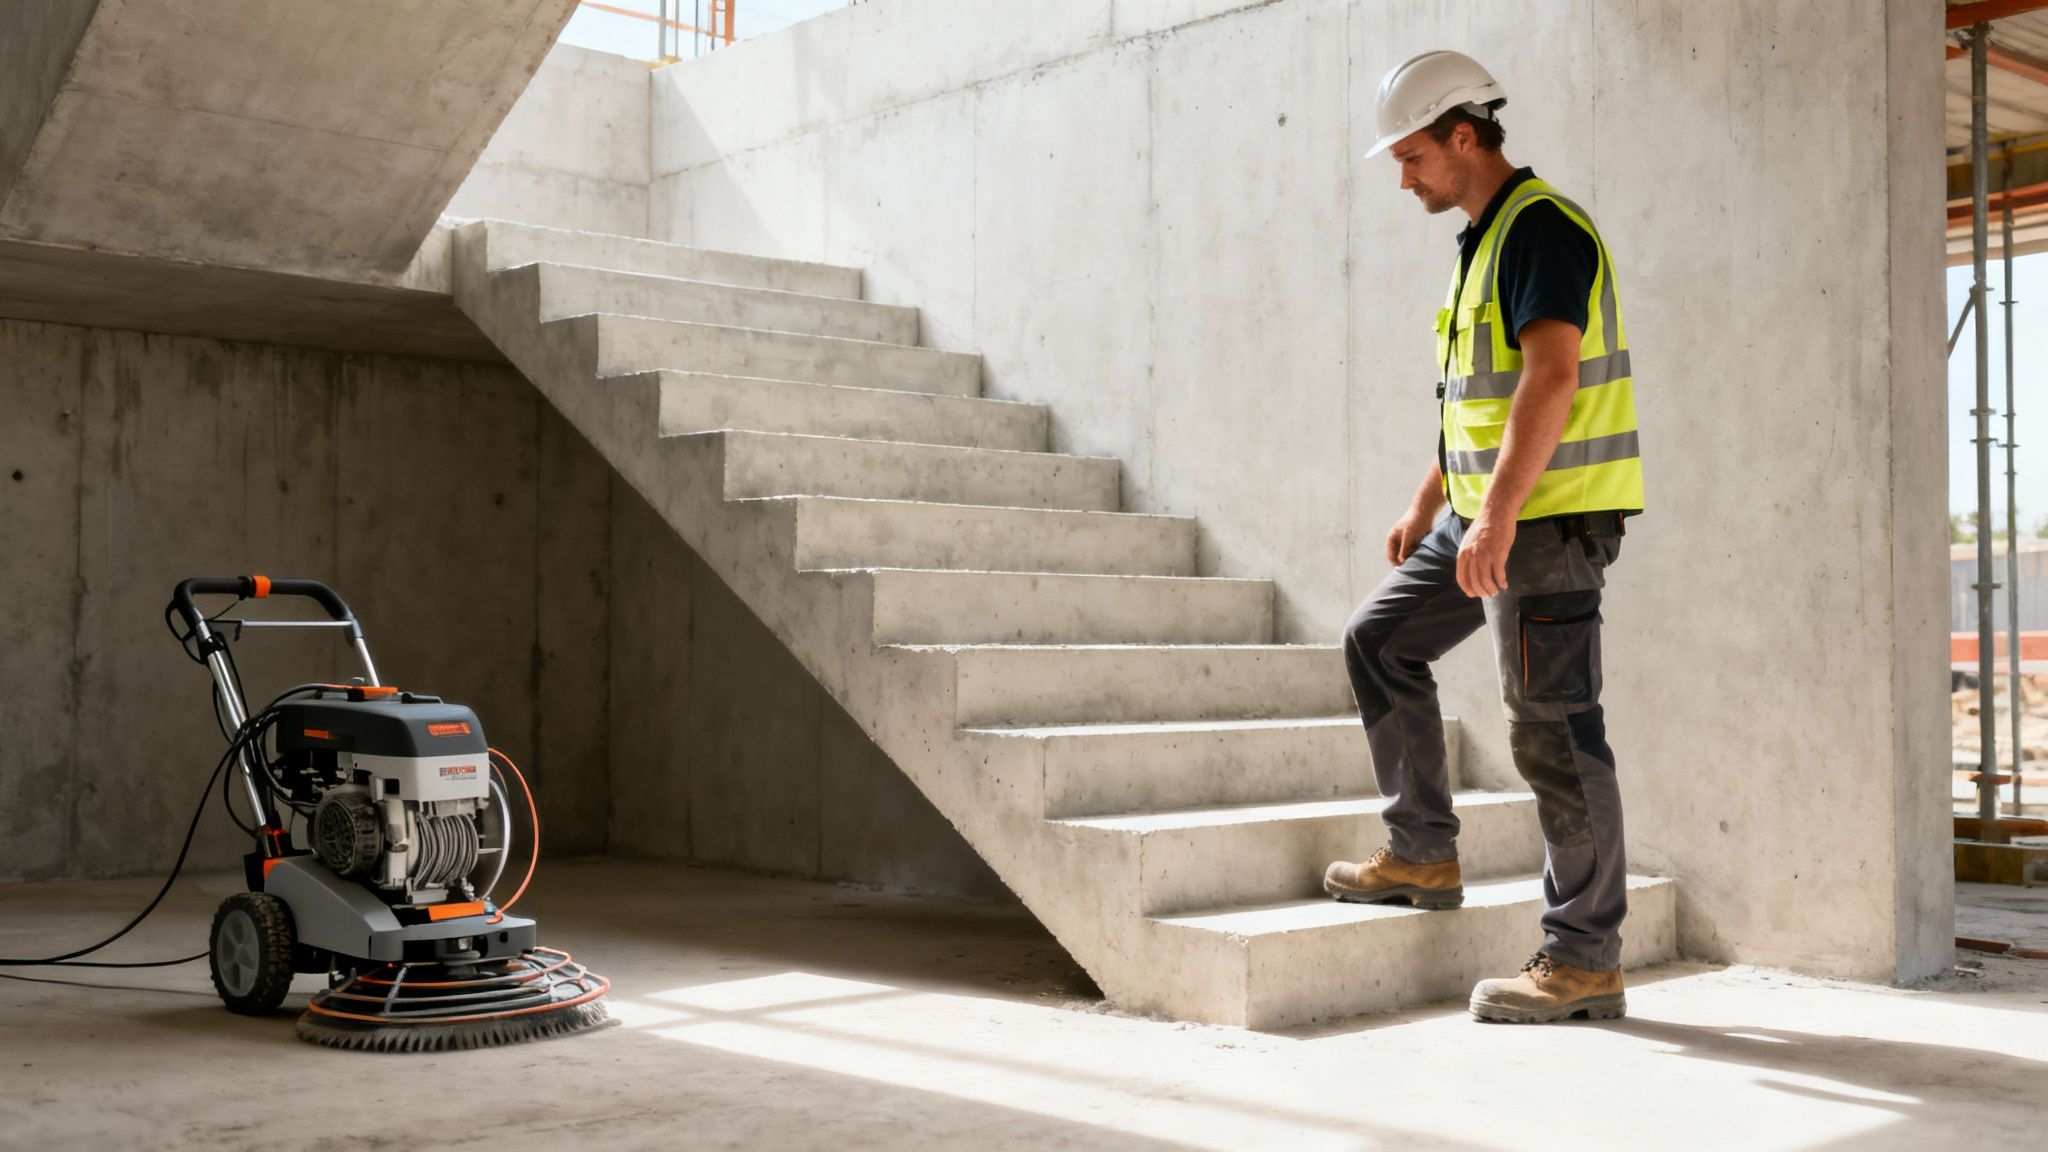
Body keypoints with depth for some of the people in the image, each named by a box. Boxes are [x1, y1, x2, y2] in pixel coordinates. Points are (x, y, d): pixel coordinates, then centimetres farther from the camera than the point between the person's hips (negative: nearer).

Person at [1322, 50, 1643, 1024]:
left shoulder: (1542, 228, -13)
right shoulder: (1484, 241, 18)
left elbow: (1552, 377, -24)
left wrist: (1496, 517, -29)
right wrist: (1427, 505, 26)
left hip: (1552, 516, -10)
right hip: (1488, 516, 10)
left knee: (1552, 732, -7)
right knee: (1378, 642, 15)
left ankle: (1583, 960, 2)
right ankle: (1422, 855, 22)